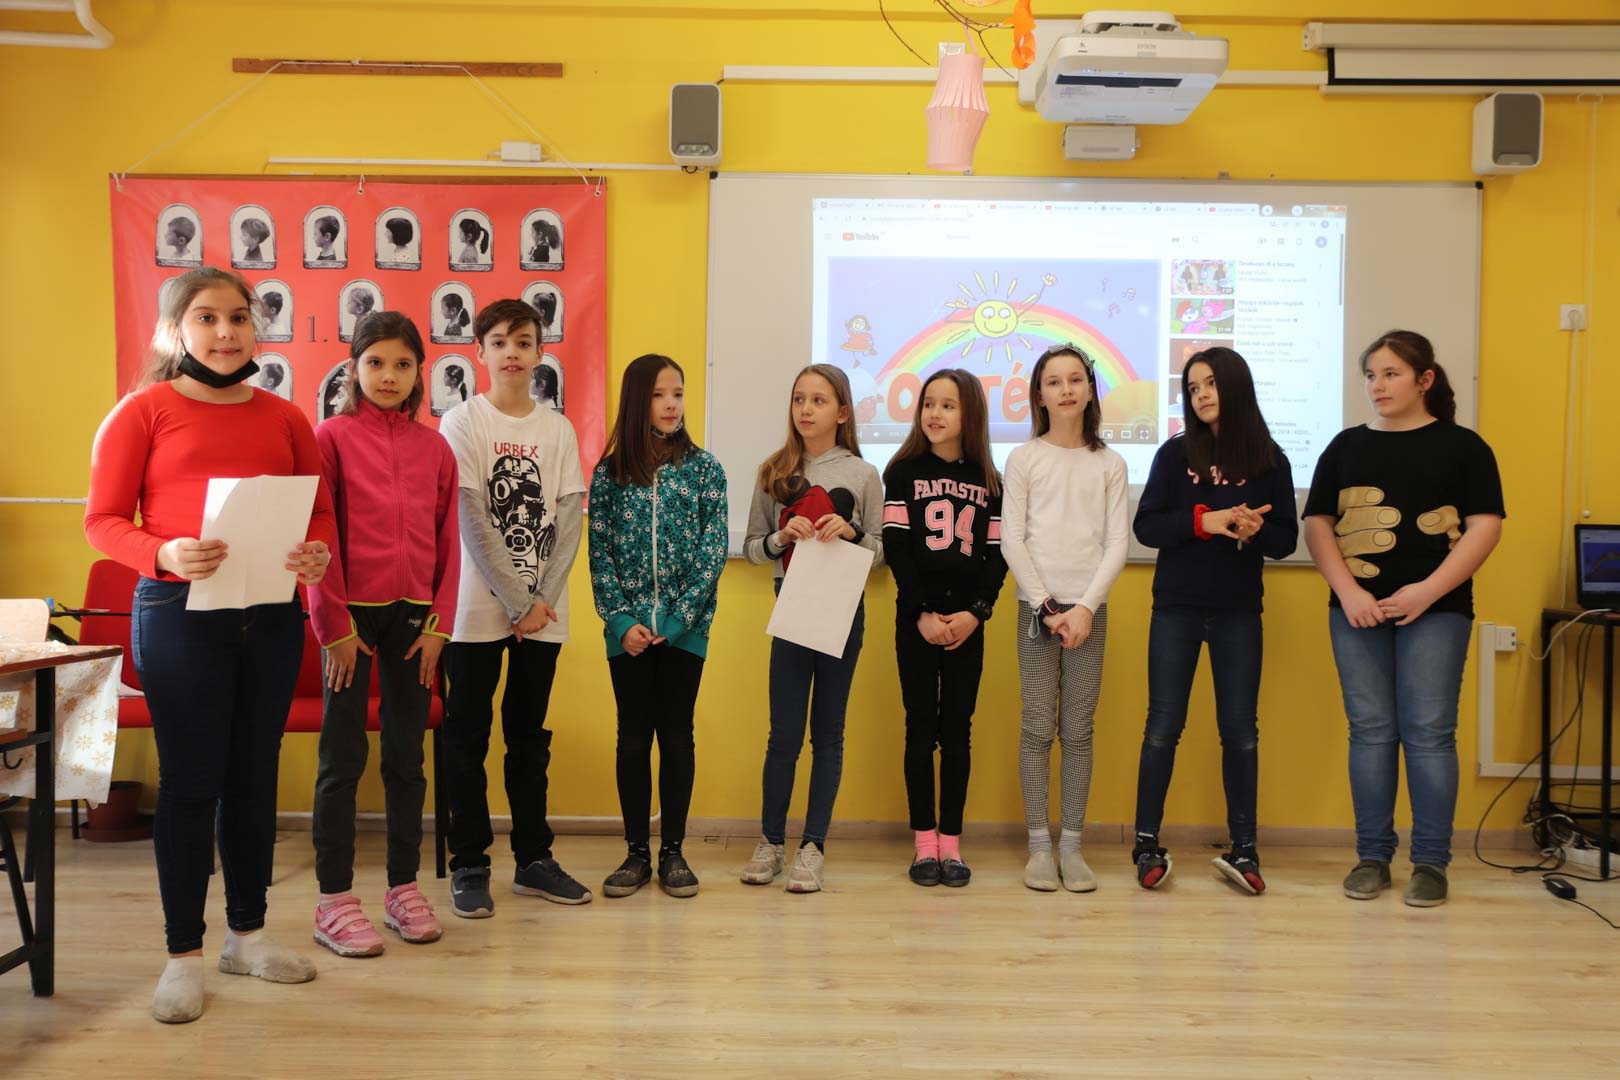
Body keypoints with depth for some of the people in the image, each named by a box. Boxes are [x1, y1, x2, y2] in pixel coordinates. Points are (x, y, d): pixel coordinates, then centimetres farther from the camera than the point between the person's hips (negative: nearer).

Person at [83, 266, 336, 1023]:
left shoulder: (284, 417, 10)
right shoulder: (143, 411, 0)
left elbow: (320, 510, 12)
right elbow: (102, 520, -3)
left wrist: (319, 553, -10)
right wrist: (163, 554, -22)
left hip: (271, 616, 4)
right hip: (178, 613, -3)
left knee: (254, 776, 11)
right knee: (191, 781, 1)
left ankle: (246, 933, 25)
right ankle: (183, 954, 13)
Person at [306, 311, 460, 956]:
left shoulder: (435, 448, 8)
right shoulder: (332, 437, -2)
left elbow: (448, 541, 8)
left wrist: (438, 623, 1)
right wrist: (334, 625, -9)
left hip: (414, 613, 4)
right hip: (351, 612, -3)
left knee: (408, 755, 10)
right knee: (343, 755, 2)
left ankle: (405, 887, 20)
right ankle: (334, 902, 9)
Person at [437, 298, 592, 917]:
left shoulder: (558, 429, 8)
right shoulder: (462, 423, -2)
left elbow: (569, 518, 2)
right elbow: (474, 522, -9)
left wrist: (543, 599, -9)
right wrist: (518, 602, -13)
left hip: (543, 610, 3)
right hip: (480, 608, -3)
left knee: (529, 736, 11)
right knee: (468, 737, 2)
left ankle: (533, 859, 20)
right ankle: (469, 865, 12)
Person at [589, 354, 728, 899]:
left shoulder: (704, 468, 1)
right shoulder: (609, 472, 3)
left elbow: (712, 552, -4)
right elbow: (600, 554, 1)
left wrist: (677, 620, -12)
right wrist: (621, 621, -9)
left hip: (685, 627, -1)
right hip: (628, 630, 1)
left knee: (677, 735, 6)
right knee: (633, 735, 7)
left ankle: (673, 851, 16)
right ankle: (636, 852, 17)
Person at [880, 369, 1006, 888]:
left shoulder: (988, 480, 8)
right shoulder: (903, 473, 3)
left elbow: (997, 555, 4)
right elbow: (896, 549, -3)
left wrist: (975, 612, -11)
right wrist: (922, 613, -13)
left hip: (967, 620, 1)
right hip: (915, 616, -1)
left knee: (956, 728, 3)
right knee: (921, 727, 1)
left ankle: (951, 842, 9)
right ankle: (924, 842, 7)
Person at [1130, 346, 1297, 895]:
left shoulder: (1270, 460, 3)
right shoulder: (1175, 453, 3)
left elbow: (1286, 539, 2)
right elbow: (1145, 526, -5)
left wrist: (1254, 531, -19)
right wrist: (1205, 521, -19)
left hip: (1238, 612, 1)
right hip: (1176, 608, 0)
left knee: (1240, 728, 4)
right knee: (1164, 726, 1)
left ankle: (1242, 848, 13)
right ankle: (1147, 844, 11)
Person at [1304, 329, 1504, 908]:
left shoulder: (1462, 446, 3)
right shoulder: (1346, 446, 11)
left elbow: (1485, 526, -4)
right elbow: (1317, 523, 6)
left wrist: (1428, 590, -14)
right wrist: (1347, 591, -7)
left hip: (1435, 610, -2)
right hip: (1357, 610, 3)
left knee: (1429, 732, -2)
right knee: (1370, 731, 5)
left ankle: (1431, 862, 8)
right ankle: (1372, 856, 14)